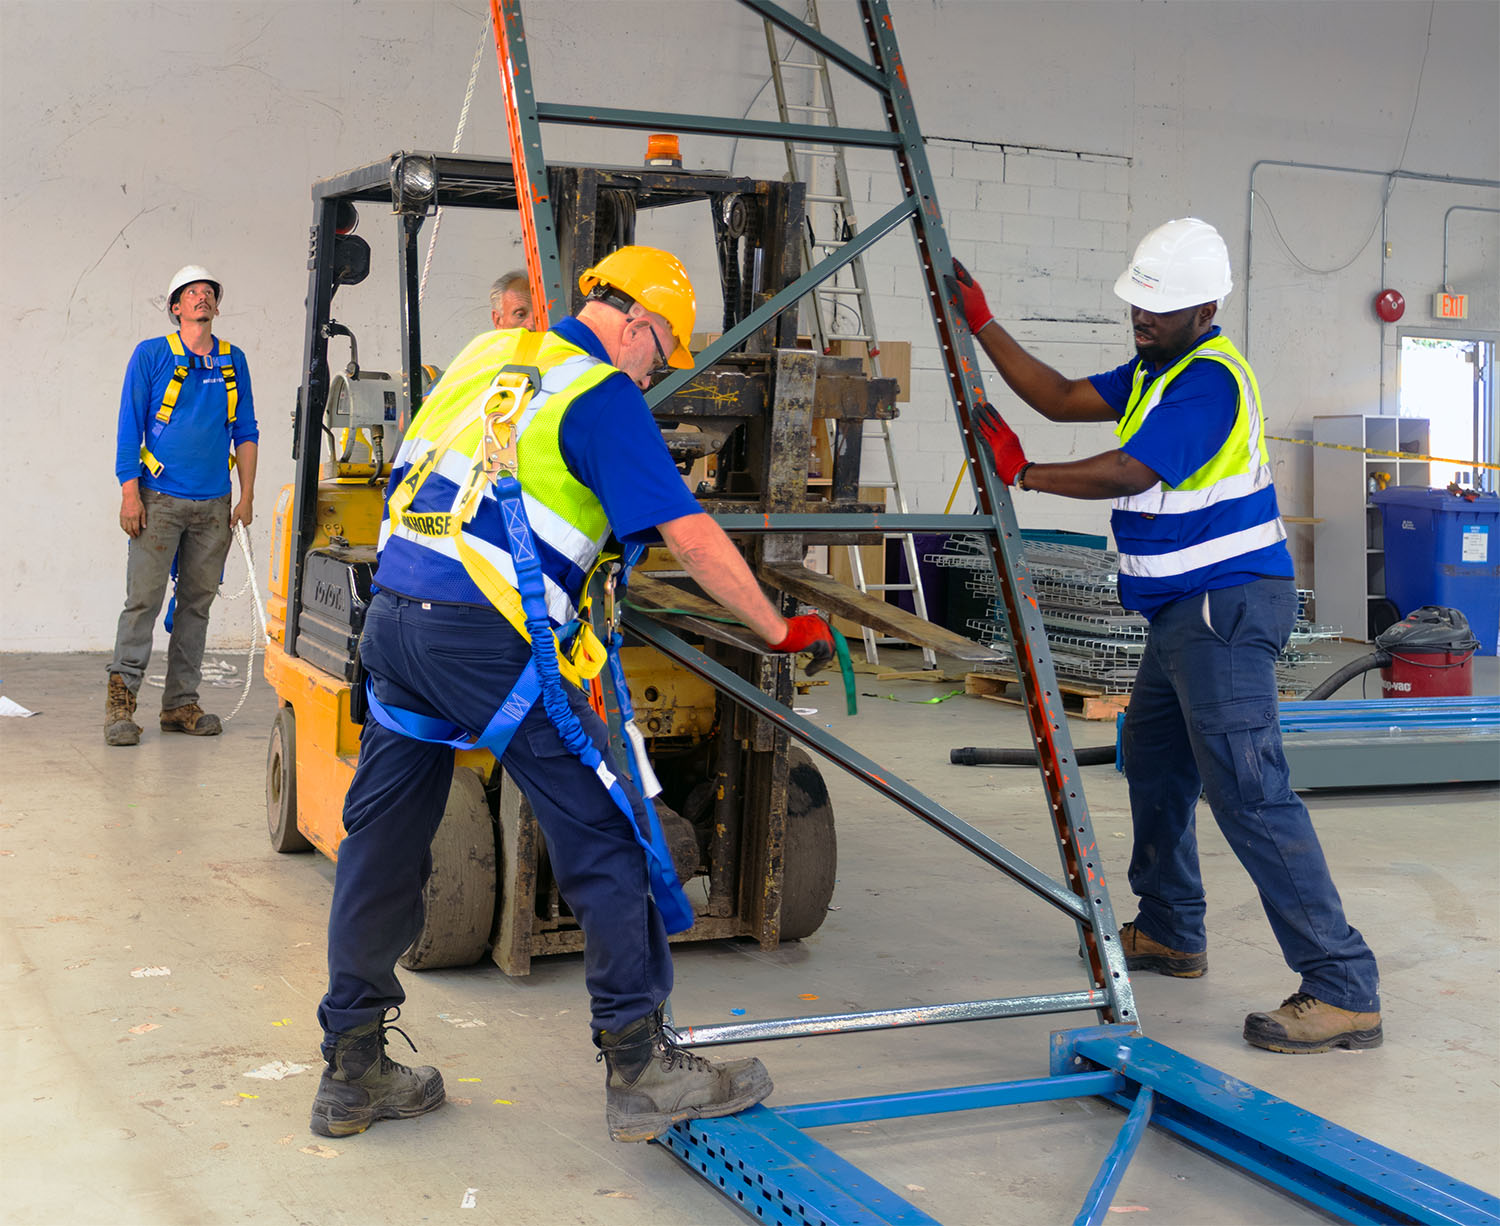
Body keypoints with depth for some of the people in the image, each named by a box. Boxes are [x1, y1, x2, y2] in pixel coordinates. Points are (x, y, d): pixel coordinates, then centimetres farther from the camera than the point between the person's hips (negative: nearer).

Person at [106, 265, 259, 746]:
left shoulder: (234, 362, 12)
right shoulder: (151, 355, 2)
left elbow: (245, 433, 14)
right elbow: (129, 427, -1)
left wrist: (246, 496, 6)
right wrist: (130, 493, -8)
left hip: (214, 506, 4)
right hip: (160, 500, -4)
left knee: (197, 603, 6)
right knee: (144, 600, -8)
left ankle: (181, 703, 13)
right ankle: (120, 700, -2)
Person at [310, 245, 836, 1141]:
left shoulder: (490, 356, 19)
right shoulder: (604, 396, -3)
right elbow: (691, 536, -8)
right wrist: (780, 631, 2)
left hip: (393, 616, 8)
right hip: (487, 637, -8)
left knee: (383, 841, 14)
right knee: (607, 833, 2)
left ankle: (352, 1073, 24)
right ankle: (640, 1068, 7)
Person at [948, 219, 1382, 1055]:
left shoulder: (1209, 379, -18)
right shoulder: (1159, 368, 15)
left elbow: (1127, 474, -21)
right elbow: (1063, 400, 18)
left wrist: (1022, 472, -9)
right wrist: (984, 327, 14)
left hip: (1226, 608, -11)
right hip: (1188, 609, 11)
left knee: (1248, 790, -17)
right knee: (1155, 764, 22)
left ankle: (1344, 989, -16)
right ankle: (1170, 933, 38)